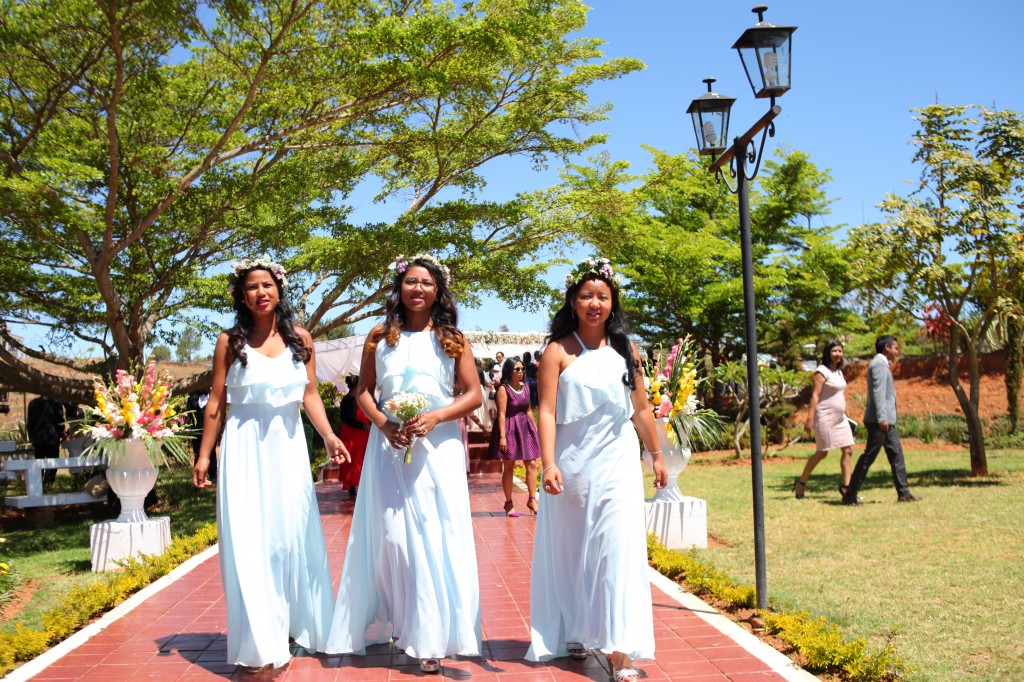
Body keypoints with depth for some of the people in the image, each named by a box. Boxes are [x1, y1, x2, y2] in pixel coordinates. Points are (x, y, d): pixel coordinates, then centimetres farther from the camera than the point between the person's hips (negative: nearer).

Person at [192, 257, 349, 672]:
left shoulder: (300, 339, 5)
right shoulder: (230, 342, 0)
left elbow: (310, 395, 4)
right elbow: (215, 403, 2)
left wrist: (329, 436, -10)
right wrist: (204, 455, 0)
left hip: (288, 446, 2)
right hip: (245, 449, -2)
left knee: (292, 537, 9)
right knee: (249, 544, -3)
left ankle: (296, 626, 25)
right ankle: (260, 646, 3)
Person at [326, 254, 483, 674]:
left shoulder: (452, 339, 5)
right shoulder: (380, 337, 8)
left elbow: (474, 394, 2)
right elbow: (363, 390, 10)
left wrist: (435, 417, -13)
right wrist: (382, 423, -8)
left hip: (438, 447, -1)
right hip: (389, 446, 1)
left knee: (436, 538, -1)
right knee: (392, 537, 3)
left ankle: (432, 637, 8)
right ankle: (399, 625, 18)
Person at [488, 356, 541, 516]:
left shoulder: (525, 386, 9)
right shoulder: (503, 389, -11)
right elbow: (502, 414, -15)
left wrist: (535, 429, 16)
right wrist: (502, 436, -20)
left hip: (525, 428, 6)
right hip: (509, 429, -6)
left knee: (532, 464, 0)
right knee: (508, 467, 3)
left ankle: (532, 499, 9)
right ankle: (509, 503, 11)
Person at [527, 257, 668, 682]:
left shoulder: (625, 350, 7)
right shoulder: (558, 352, -2)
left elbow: (641, 409, 14)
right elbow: (547, 412, -8)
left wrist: (657, 456, 18)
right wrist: (548, 464, -18)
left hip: (618, 464, 1)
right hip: (572, 465, -1)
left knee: (619, 551, -7)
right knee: (572, 552, 11)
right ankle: (574, 635, 28)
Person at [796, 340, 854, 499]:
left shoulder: (839, 372, 15)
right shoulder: (822, 371, -10)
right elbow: (815, 395, -16)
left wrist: (845, 415, 19)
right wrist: (810, 419, -21)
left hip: (840, 418, 8)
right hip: (825, 417, -8)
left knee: (848, 450, 2)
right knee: (822, 452, -3)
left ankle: (846, 486, 7)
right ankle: (801, 483, 9)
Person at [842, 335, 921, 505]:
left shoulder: (883, 364, 20)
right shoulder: (879, 364, -12)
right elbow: (878, 392, -21)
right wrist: (882, 418, -26)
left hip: (887, 420, 10)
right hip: (879, 421, -10)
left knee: (896, 454, 9)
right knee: (868, 457, -6)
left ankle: (903, 493, 12)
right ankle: (850, 495, -2)